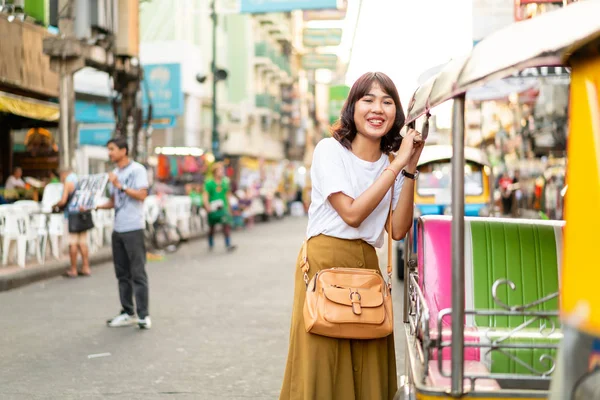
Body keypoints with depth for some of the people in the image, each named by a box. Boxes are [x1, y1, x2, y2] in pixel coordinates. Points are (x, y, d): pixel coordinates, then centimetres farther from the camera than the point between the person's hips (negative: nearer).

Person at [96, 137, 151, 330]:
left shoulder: (137, 170, -6)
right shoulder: (114, 174, 16)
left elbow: (142, 195, -15)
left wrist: (121, 186, -18)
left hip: (133, 228, -7)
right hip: (117, 229, 7)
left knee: (138, 273, -5)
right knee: (122, 274, 9)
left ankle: (143, 315, -2)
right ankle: (127, 313, 15)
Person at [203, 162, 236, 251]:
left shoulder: (225, 182, 6)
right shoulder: (209, 183, -6)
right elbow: (205, 196, -8)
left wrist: (229, 208, 21)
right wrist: (207, 206, -24)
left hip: (223, 207, 2)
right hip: (213, 208, -2)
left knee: (227, 225, -15)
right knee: (212, 227, 12)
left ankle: (228, 245, -16)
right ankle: (211, 245, 30)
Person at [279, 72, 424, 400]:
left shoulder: (390, 164, 12)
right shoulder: (330, 150, -3)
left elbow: (398, 230, 1)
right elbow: (352, 213, -14)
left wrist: (410, 169, -3)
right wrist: (398, 164, -13)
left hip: (367, 264, 5)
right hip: (325, 261, -5)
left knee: (368, 368, 3)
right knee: (322, 363, -4)